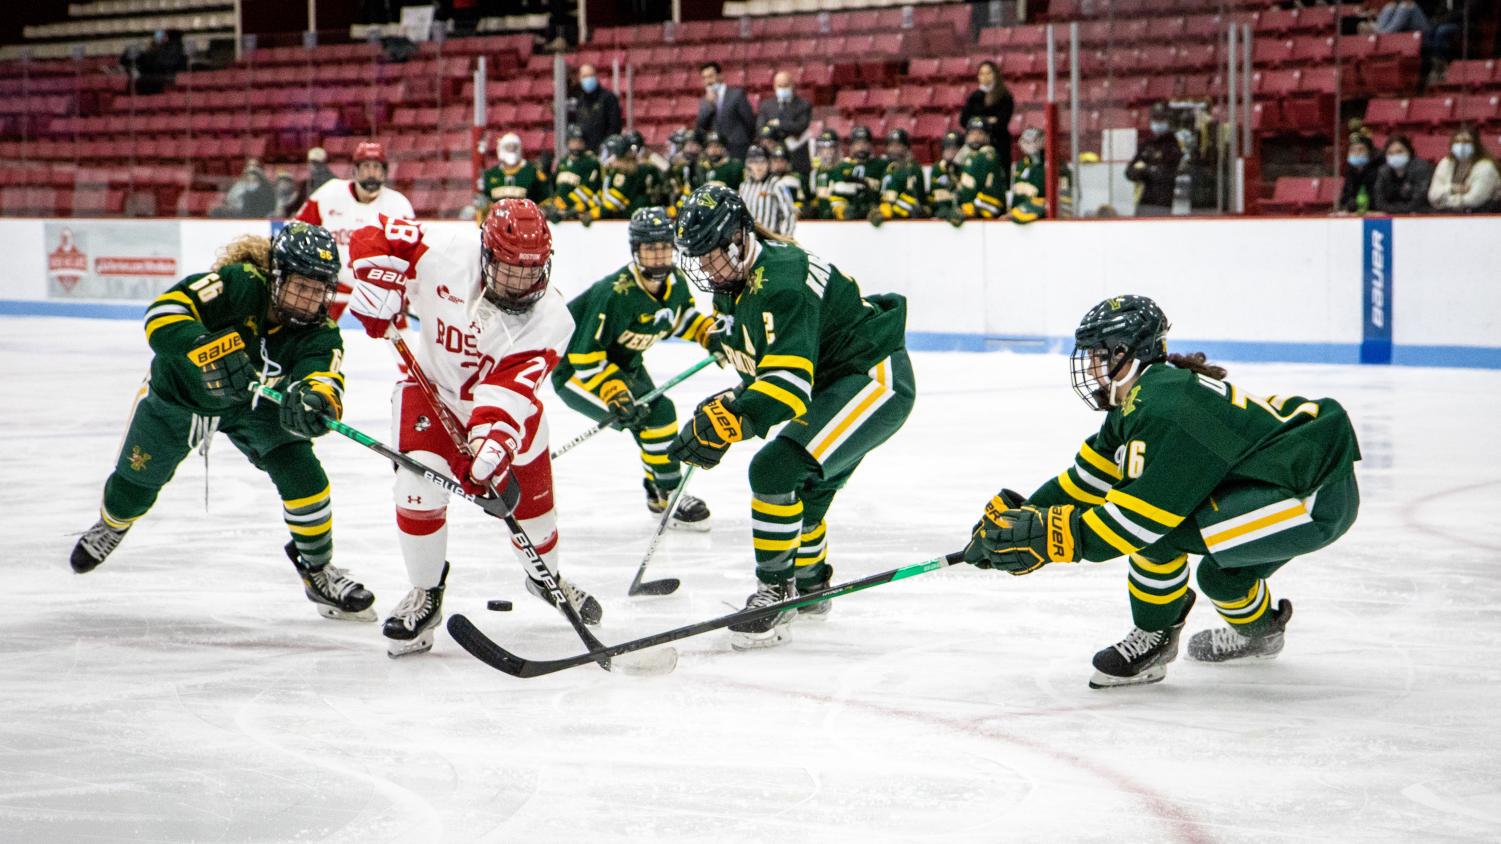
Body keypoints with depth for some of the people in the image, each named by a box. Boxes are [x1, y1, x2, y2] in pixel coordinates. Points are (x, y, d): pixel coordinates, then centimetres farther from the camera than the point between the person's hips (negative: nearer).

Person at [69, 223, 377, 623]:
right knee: (135, 484, 14)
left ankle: (317, 568, 5)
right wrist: (208, 350, -59)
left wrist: (314, 398, -67)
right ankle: (111, 525, 52)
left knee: (302, 474, -17)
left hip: (255, 404, 2)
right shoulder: (239, 285, -37)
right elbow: (164, 310, -44)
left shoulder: (320, 331, -25)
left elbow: (324, 375, -43)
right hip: (179, 392, -2)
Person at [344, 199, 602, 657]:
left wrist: (492, 441, -51)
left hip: (507, 403, 1)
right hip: (433, 388, -1)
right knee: (419, 489, -17)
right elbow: (374, 237, -18)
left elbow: (509, 388, -37)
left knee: (530, 494, 8)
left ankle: (546, 575, 41)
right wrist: (381, 292, -31)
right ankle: (426, 593, 5)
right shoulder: (445, 253, -28)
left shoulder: (550, 318, -27)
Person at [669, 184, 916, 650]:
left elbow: (789, 382, -36)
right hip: (835, 383, 11)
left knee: (777, 469, -22)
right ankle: (809, 585, 45)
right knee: (801, 489, 23)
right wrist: (724, 407, 4)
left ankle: (776, 593, -13)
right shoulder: (734, 288, 5)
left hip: (876, 379, -11)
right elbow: (763, 372, 19)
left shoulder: (780, 279, -26)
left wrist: (726, 422, -45)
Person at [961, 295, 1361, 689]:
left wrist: (1049, 536, -19)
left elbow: (1139, 517, -23)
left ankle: (1154, 639, 1)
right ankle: (1259, 628, 52)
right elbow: (1089, 479, 17)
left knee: (1158, 529, -19)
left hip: (1315, 500, -11)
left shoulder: (1167, 411, -22)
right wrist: (1021, 515, 11)